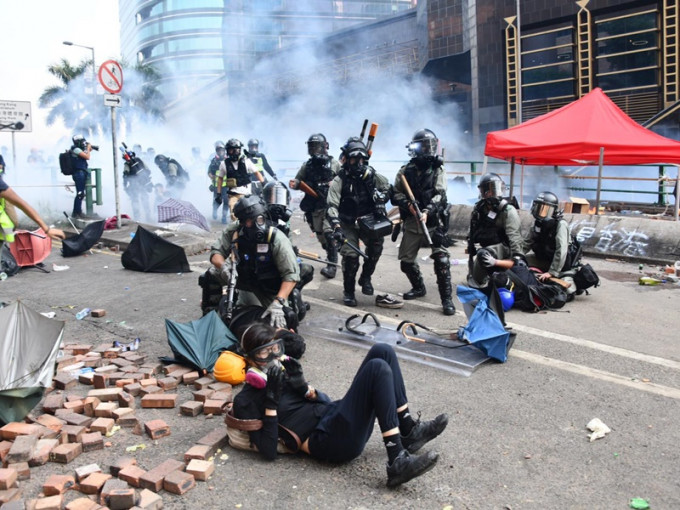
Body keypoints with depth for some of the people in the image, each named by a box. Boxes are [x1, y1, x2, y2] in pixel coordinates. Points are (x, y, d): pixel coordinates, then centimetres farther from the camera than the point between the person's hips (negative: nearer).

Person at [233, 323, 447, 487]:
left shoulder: (285, 369, 19)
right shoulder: (246, 401, -1)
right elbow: (268, 451, -10)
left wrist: (304, 387, -3)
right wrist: (272, 400, -15)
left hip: (336, 418, 8)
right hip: (327, 441, -8)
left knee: (382, 351, -7)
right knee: (378, 368, -25)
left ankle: (408, 432, -2)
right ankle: (397, 463, -27)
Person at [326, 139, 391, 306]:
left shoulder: (371, 176, -3)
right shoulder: (339, 181, -13)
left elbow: (388, 188, 12)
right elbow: (332, 206, -22)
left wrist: (380, 200, -8)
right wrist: (336, 227, -37)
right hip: (347, 224, -2)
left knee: (377, 241, -23)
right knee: (350, 255, -13)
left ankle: (366, 277, -2)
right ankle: (348, 291, 8)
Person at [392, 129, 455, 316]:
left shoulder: (438, 170, 2)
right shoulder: (406, 171, 6)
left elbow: (439, 195, -10)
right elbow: (396, 194, 4)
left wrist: (427, 211, -26)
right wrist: (407, 204, -16)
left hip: (434, 221, -3)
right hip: (412, 222, 3)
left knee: (441, 260, -12)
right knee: (406, 260, 9)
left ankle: (447, 299, -2)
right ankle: (419, 288, 35)